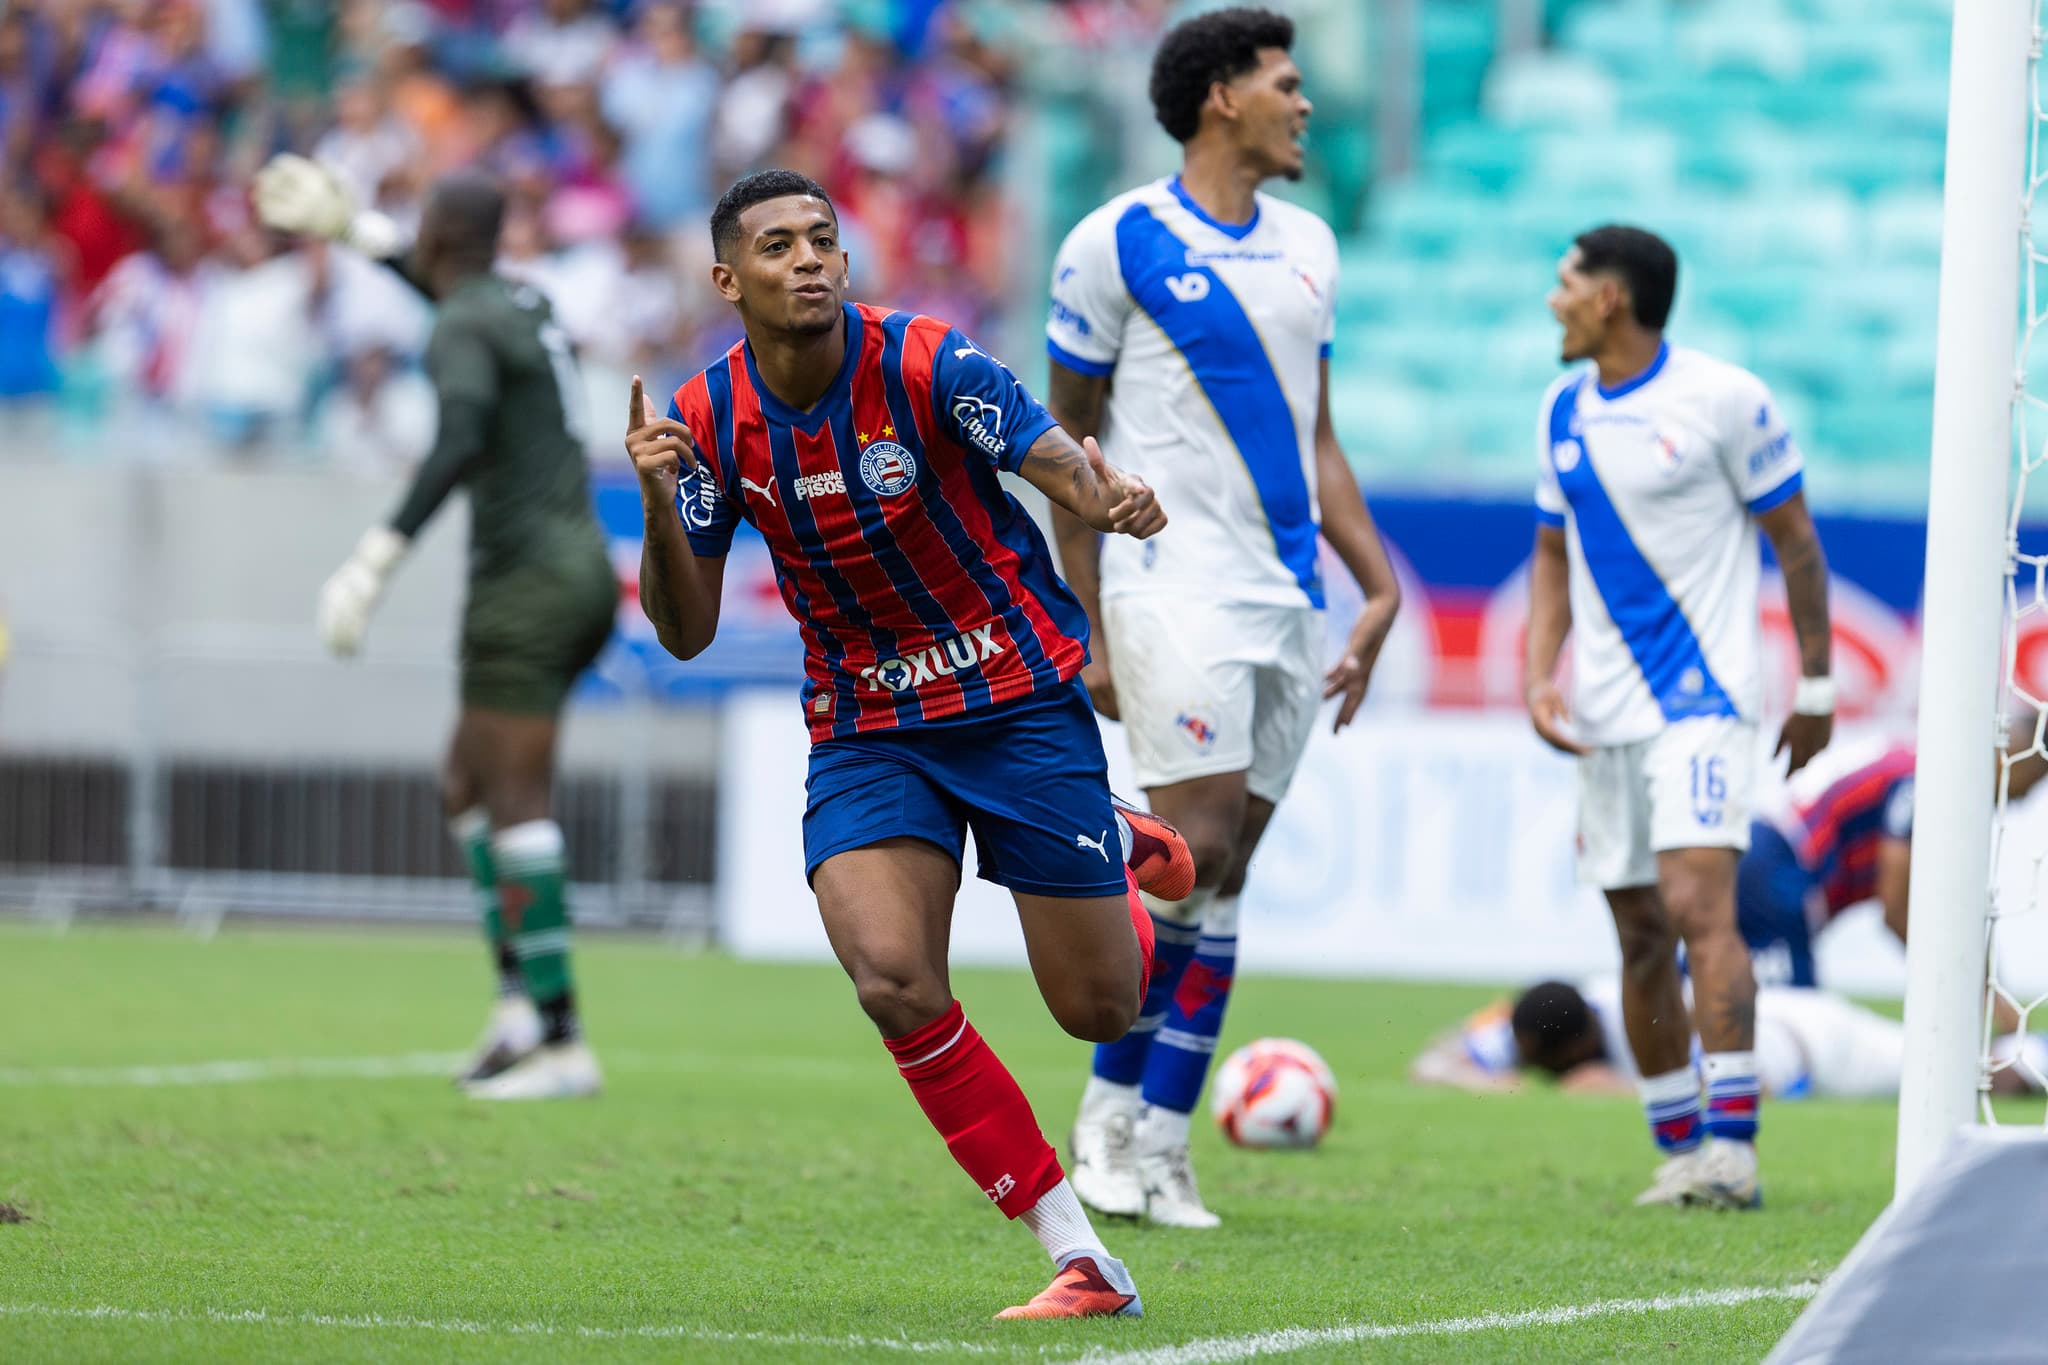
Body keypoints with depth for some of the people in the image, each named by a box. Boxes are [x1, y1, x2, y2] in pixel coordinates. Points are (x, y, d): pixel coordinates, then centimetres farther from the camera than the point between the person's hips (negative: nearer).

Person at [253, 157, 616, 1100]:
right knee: (466, 788, 14)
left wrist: (377, 559, -32)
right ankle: (518, 998, 4)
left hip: (527, 581, -10)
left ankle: (561, 1039, -14)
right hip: (584, 570, 10)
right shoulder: (522, 304, 17)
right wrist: (351, 230, 48)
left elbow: (459, 446, -29)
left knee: (513, 802, -10)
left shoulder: (462, 334, -11)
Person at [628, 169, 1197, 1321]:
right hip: (865, 730, 2)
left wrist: (1115, 497, -47)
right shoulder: (710, 422, -6)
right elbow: (688, 632, -2)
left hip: (1020, 695, -2)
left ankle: (1120, 843, 40)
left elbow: (1058, 460, -23)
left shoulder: (926, 363, -17)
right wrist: (660, 505, -21)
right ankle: (1081, 1257, -12)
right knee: (893, 978, -22)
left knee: (1098, 1008, 2)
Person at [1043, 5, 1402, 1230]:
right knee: (1195, 852, -15)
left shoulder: (1308, 247, 14)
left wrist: (1380, 585, 11)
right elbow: (1069, 443, 0)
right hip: (1175, 587, -6)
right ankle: (1110, 1112, 1)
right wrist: (1090, 630, -4)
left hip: (1288, 600, 6)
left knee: (1226, 874, 4)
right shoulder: (1119, 244, -4)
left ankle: (1160, 1143, 7)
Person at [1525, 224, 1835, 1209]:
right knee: (1641, 936, 7)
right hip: (1606, 713, 6)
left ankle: (1732, 1144, -21)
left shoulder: (1723, 400, -7)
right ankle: (1677, 1148, 16)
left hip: (1706, 699, -6)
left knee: (1698, 905, -19)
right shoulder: (1564, 412, 10)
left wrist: (1815, 686, 1)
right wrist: (1539, 676, 4)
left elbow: (1795, 544, 0)